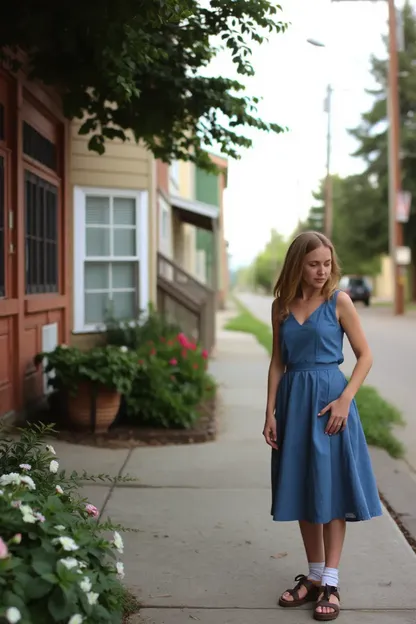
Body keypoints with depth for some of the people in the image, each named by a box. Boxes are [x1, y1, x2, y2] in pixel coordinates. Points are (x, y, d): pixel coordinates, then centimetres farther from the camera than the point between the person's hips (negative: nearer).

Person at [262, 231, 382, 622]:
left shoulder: (338, 301, -4)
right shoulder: (281, 306, 6)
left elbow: (365, 356, -4)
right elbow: (278, 362, 9)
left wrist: (345, 399, -15)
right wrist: (270, 412, 3)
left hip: (328, 399, -4)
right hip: (293, 401, 4)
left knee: (331, 487, -1)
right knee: (302, 488, 9)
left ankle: (330, 583, 7)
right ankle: (314, 576, 22)